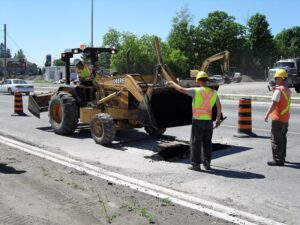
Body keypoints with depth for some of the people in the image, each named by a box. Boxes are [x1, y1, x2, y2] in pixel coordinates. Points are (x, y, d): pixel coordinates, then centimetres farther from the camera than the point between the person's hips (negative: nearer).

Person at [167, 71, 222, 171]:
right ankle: (207, 163, 17)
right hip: (208, 121, 4)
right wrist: (218, 119, 23)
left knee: (196, 143, 4)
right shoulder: (213, 92, 4)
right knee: (207, 142, 13)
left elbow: (181, 89, -5)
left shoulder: (196, 91, -10)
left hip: (197, 121, -4)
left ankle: (196, 164, 7)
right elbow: (219, 106, 12)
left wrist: (173, 83, 13)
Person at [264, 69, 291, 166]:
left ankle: (278, 160, 0)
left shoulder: (279, 90, -17)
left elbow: (274, 104, -23)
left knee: (276, 140, -3)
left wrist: (267, 114, -19)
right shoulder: (288, 90, 10)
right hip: (285, 118, 9)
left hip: (278, 119, -9)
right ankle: (282, 157, 28)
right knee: (282, 139, 18)